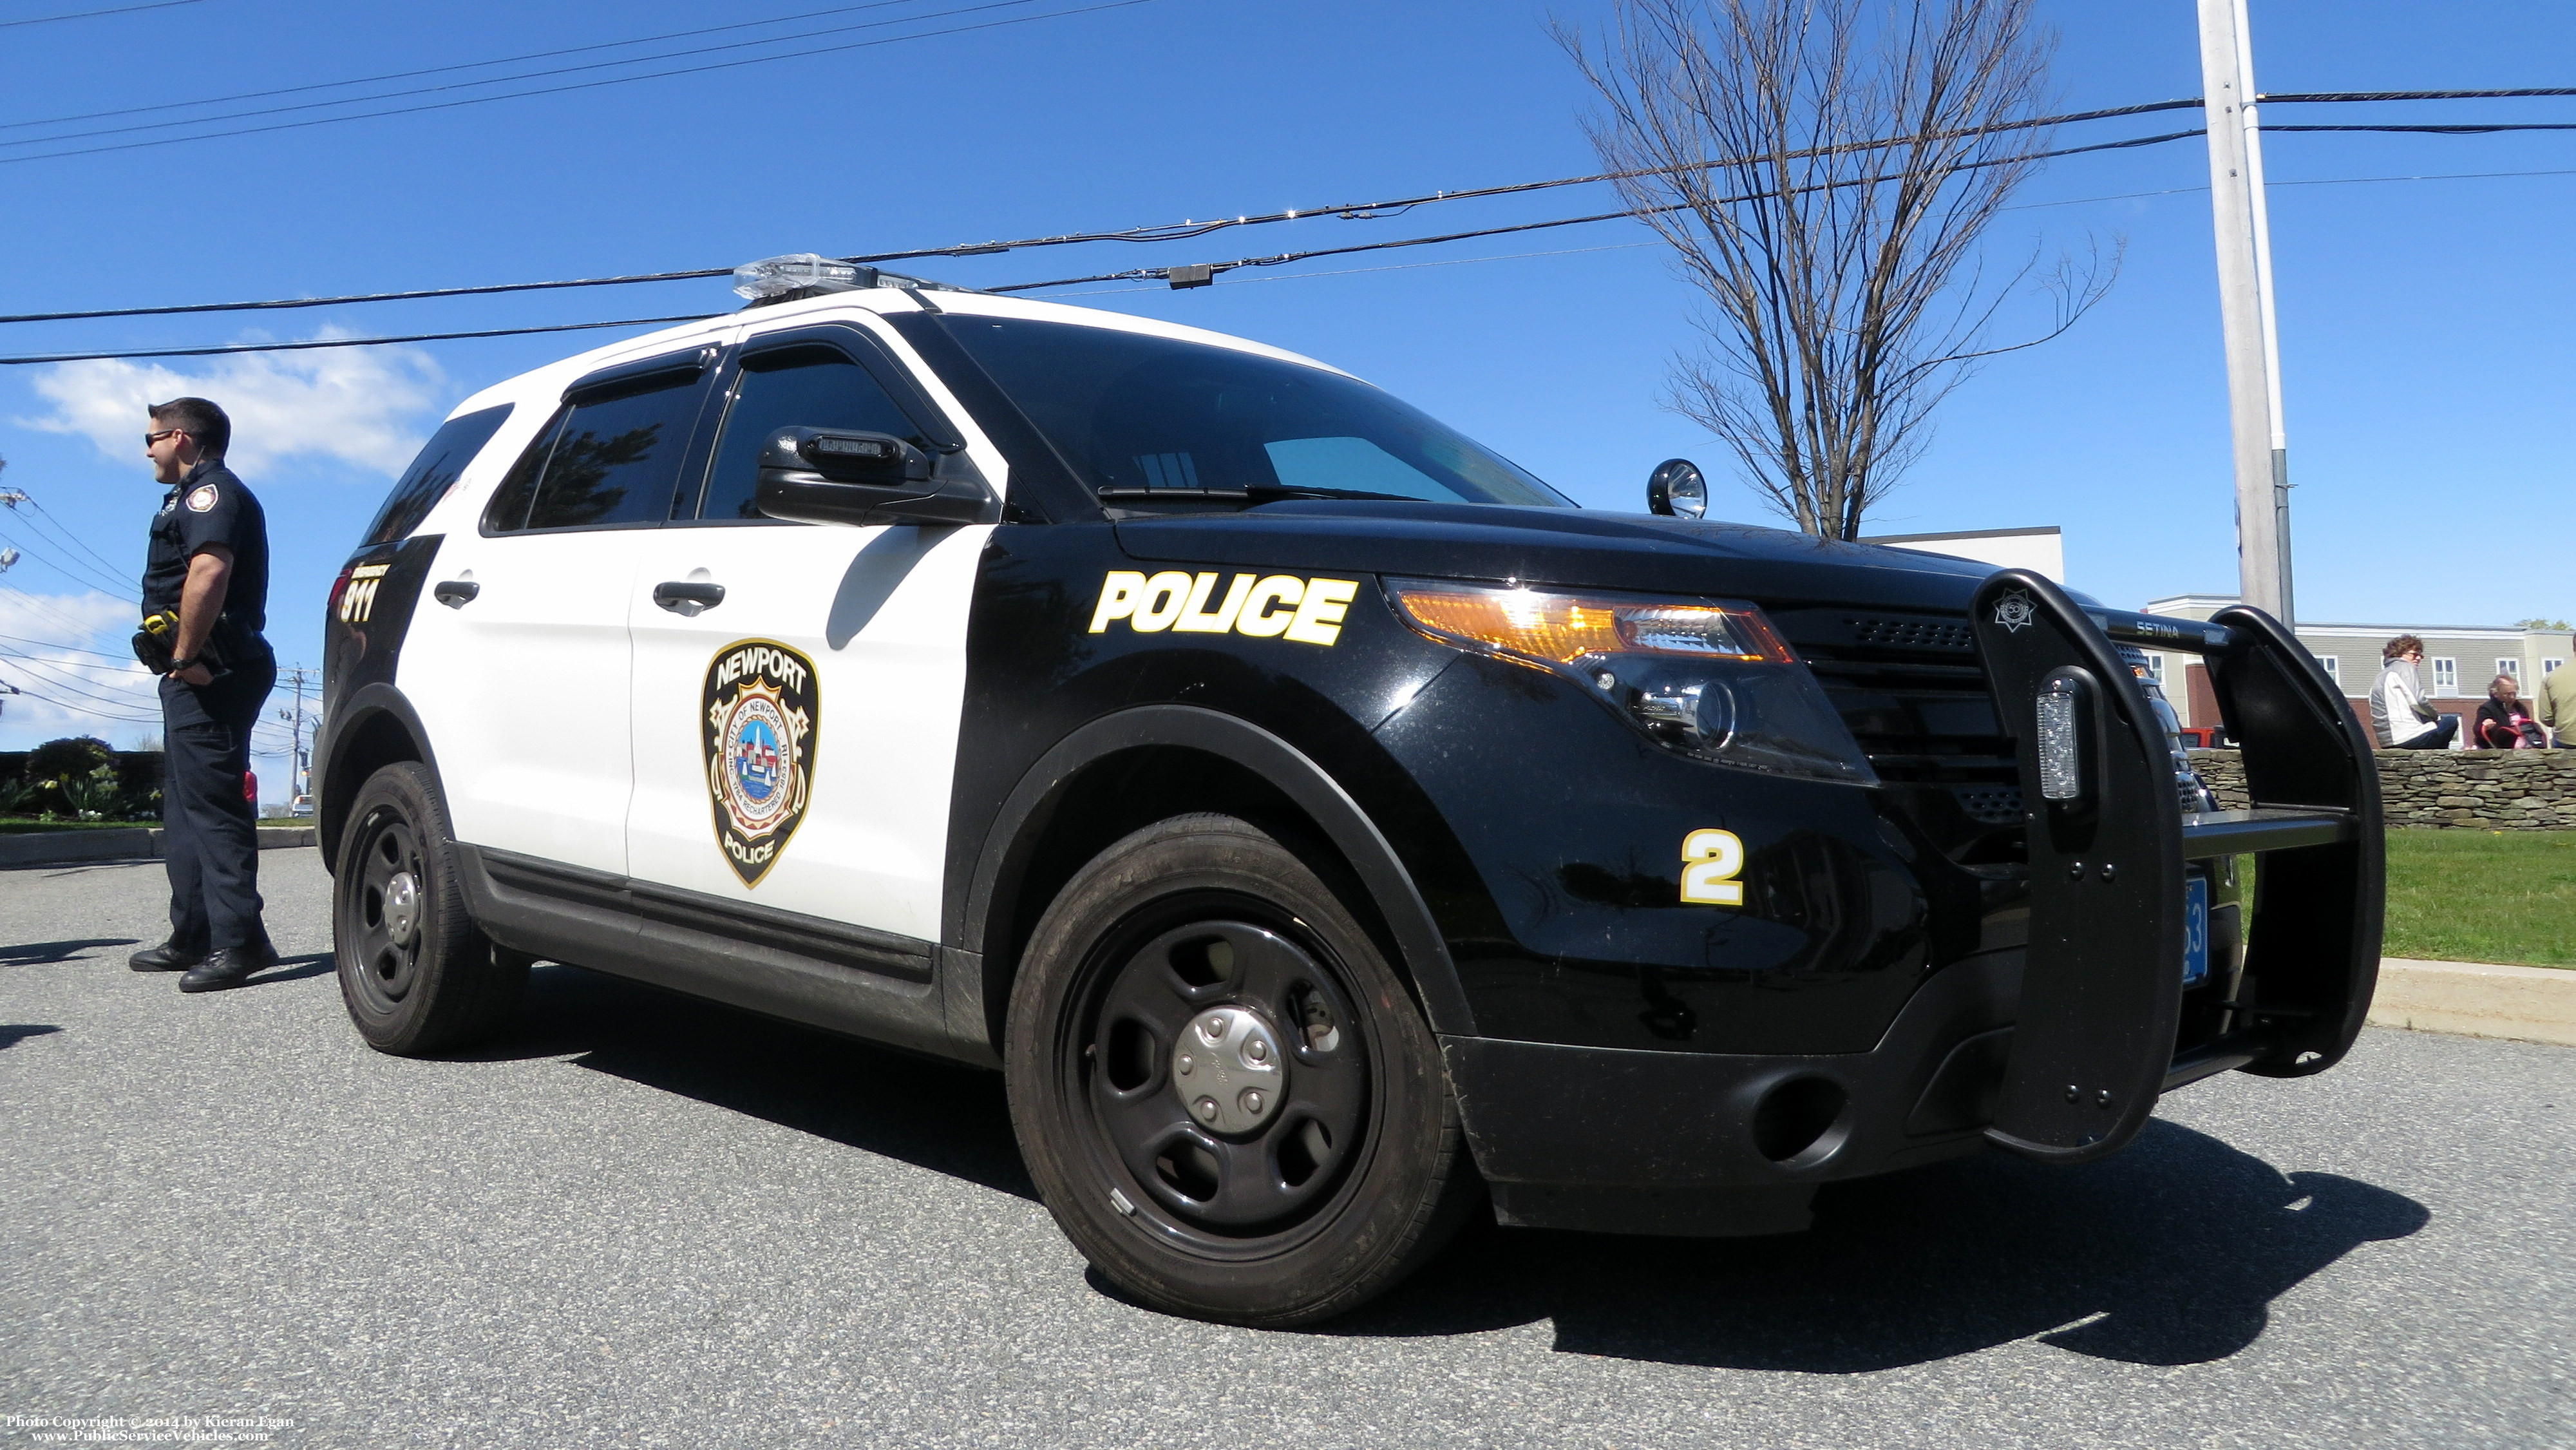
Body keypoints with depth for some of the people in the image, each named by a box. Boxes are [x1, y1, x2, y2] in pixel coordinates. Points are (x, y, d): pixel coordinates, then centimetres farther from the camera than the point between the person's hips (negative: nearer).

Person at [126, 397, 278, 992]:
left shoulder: (208, 490, -8)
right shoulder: (200, 496, 27)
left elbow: (208, 571, -25)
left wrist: (185, 657, -23)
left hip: (207, 673, -11)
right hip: (201, 676, 11)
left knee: (210, 803, -15)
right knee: (187, 807, 14)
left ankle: (238, 940, -18)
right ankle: (194, 938, 21)